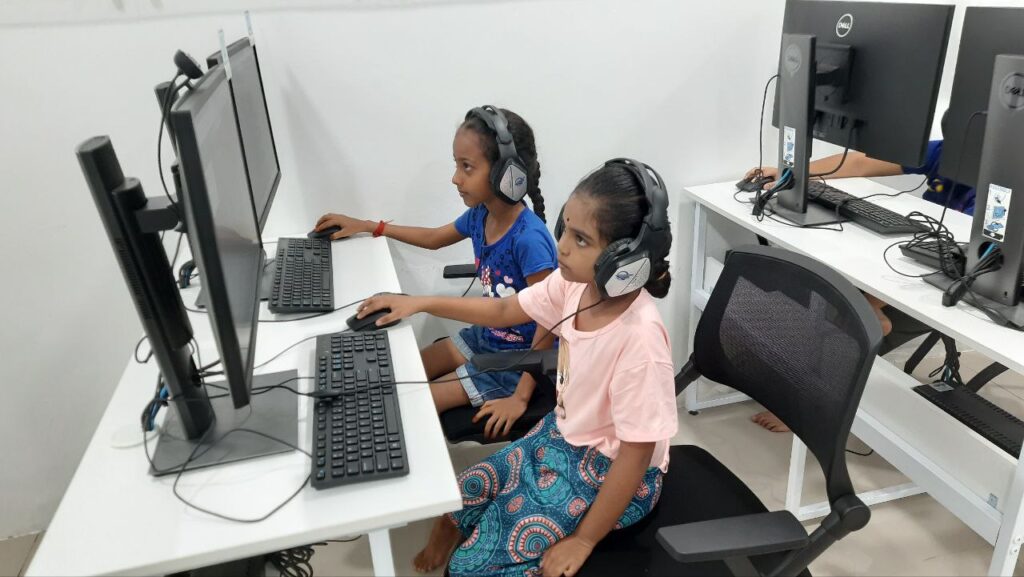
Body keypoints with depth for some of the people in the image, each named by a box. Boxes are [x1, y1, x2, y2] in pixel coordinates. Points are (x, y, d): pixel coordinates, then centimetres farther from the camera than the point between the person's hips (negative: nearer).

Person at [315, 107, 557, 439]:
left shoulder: (529, 238, -31)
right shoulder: (480, 215, -7)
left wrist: (521, 397, -24)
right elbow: (434, 239, 15)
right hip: (485, 336, 8)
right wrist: (369, 227, 14)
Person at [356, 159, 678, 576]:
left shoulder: (639, 337, -35)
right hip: (561, 436, 7)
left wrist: (583, 540, -17)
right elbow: (503, 311, 5)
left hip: (609, 471, -7)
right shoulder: (574, 282, -13)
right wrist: (420, 303, 0)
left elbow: (636, 454, -26)